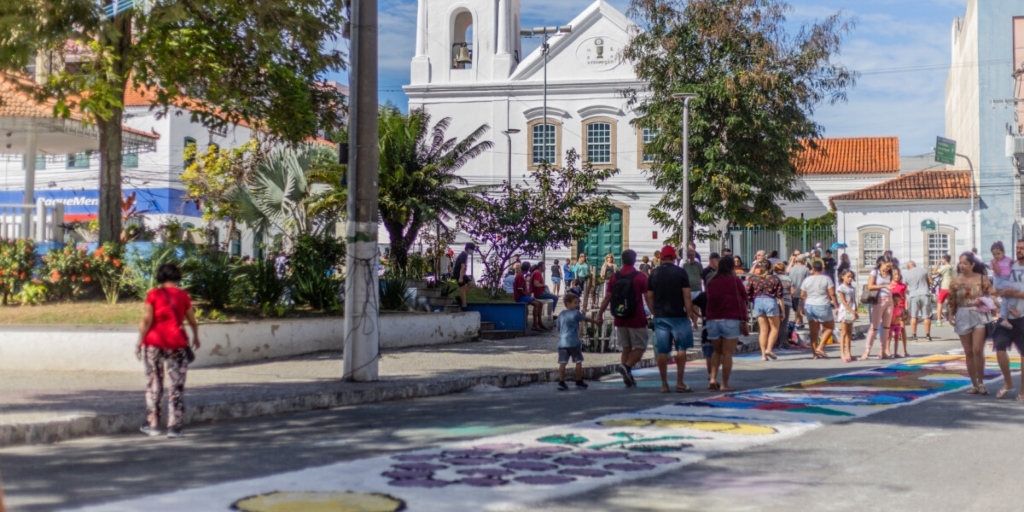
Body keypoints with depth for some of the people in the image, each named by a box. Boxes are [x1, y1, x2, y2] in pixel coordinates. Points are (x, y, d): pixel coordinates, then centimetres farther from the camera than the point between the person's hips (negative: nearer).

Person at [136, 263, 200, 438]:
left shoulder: (153, 294, -2)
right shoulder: (183, 295, 2)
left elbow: (146, 320, -7)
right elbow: (192, 321, 10)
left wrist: (140, 341, 2)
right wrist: (196, 337, 27)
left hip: (154, 343, 0)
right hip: (176, 344, 0)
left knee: (154, 384, 13)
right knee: (177, 386, 4)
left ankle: (153, 424, 17)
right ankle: (174, 427, 2)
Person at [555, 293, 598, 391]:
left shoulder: (561, 314, 14)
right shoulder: (576, 313, -3)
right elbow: (586, 319, 7)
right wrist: (597, 321, 22)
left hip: (562, 342, 5)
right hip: (573, 342, -5)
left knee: (562, 363, 0)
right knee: (578, 362, 7)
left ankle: (561, 383, -5)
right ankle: (579, 382, 12)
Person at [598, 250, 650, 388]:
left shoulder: (614, 277, 3)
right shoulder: (640, 277, -7)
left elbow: (607, 298, 4)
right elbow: (648, 298, -9)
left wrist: (600, 314, 11)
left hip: (620, 319, 4)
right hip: (637, 319, -4)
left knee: (626, 348, 14)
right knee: (640, 348, 4)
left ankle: (628, 378, 9)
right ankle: (627, 366, -19)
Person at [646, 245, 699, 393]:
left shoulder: (654, 274, 6)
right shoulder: (681, 273, -4)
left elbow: (649, 297, 8)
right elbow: (686, 296, -9)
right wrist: (691, 314, -5)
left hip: (660, 316, 3)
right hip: (678, 316, -3)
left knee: (662, 351, 4)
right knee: (681, 348, 4)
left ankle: (664, 384, 6)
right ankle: (679, 382, 1)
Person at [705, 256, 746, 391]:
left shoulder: (711, 281, 9)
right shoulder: (735, 281, -3)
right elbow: (743, 299, -1)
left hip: (713, 320, 4)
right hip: (731, 320, -4)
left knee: (717, 351, 18)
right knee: (727, 353, -1)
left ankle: (713, 379, 4)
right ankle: (724, 384, -2)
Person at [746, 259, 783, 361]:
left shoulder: (753, 278, 4)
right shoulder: (775, 279, 0)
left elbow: (747, 293, 1)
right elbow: (780, 297, -1)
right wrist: (782, 311, 3)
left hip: (757, 303, 3)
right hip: (770, 302, -3)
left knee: (763, 329, 9)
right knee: (774, 328, 11)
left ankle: (763, 354, 5)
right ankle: (769, 349, -6)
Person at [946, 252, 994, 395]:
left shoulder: (982, 279, 0)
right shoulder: (956, 281, 5)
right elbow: (950, 300, 6)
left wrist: (981, 300, -18)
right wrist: (950, 315, -4)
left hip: (979, 315, -2)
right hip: (962, 317, 2)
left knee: (978, 350, -11)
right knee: (968, 352, 6)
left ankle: (981, 383, 3)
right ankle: (974, 384, 14)